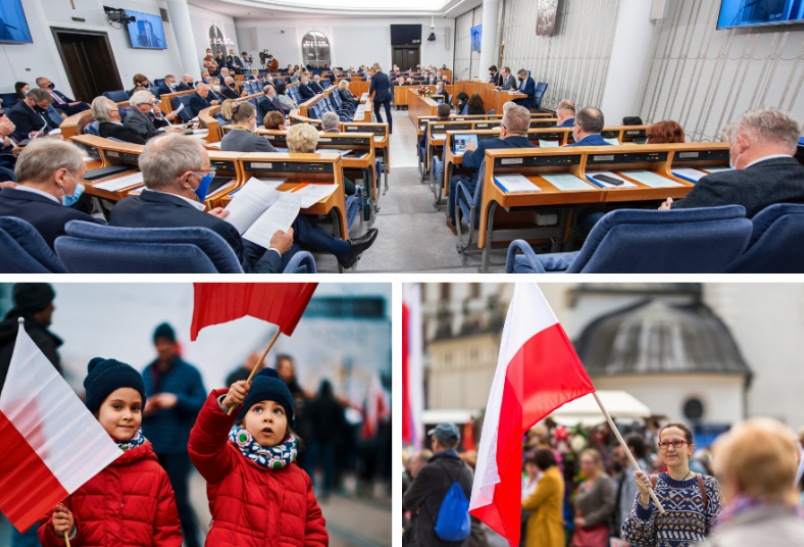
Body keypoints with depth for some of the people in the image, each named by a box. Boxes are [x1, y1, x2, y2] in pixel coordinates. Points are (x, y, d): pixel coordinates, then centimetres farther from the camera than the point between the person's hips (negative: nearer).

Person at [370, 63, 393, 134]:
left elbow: (372, 88, -11)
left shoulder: (374, 77, -11)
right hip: (387, 96, 5)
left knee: (376, 111, 15)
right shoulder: (385, 75, 5)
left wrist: (370, 94, 7)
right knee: (388, 112, 5)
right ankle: (390, 130, 6)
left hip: (378, 96, -4)